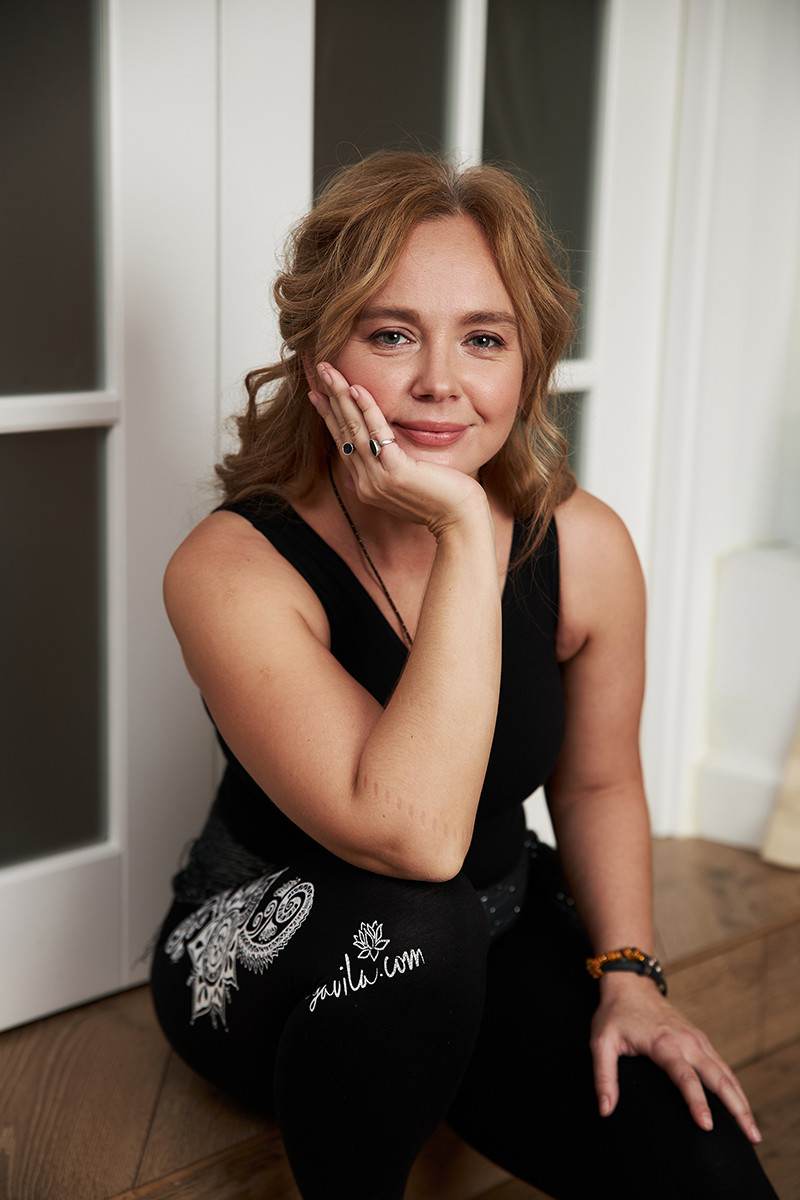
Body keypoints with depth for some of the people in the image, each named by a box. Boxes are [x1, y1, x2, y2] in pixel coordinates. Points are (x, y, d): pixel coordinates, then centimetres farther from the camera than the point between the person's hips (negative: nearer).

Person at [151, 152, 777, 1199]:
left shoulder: (586, 549, -12)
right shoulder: (230, 569, -25)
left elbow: (598, 782, 4)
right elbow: (411, 835, -36)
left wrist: (626, 973, -9)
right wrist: (462, 535, -37)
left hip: (496, 939, 3)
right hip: (263, 952, -3)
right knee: (412, 925, -36)